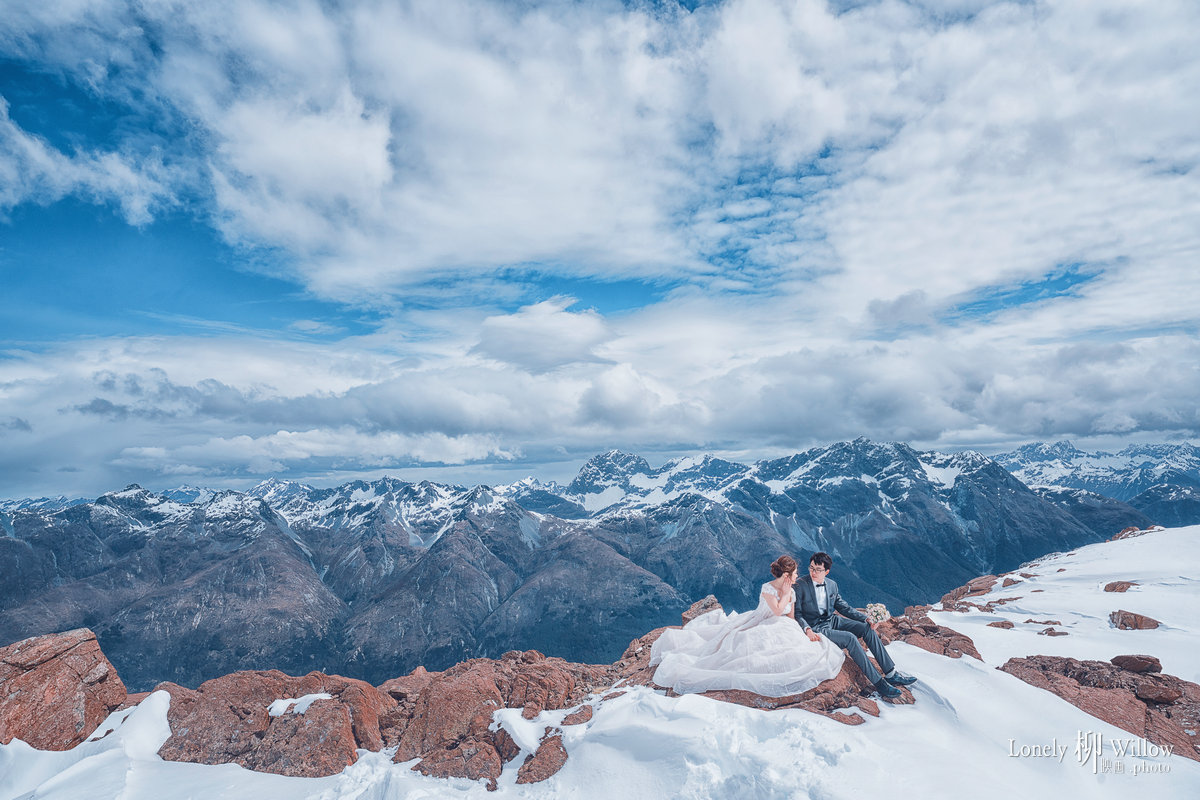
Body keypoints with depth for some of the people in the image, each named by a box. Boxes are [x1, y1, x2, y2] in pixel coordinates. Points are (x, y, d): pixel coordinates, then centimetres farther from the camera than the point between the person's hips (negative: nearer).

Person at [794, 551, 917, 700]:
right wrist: (807, 630, -29)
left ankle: (890, 673, -8)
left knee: (867, 628, -11)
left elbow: (844, 608, 12)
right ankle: (878, 682, -22)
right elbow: (797, 614, -12)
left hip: (832, 621, 7)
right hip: (816, 629, -6)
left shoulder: (832, 585, 5)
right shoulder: (800, 585, -13)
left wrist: (866, 618, 0)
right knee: (850, 638, -27)